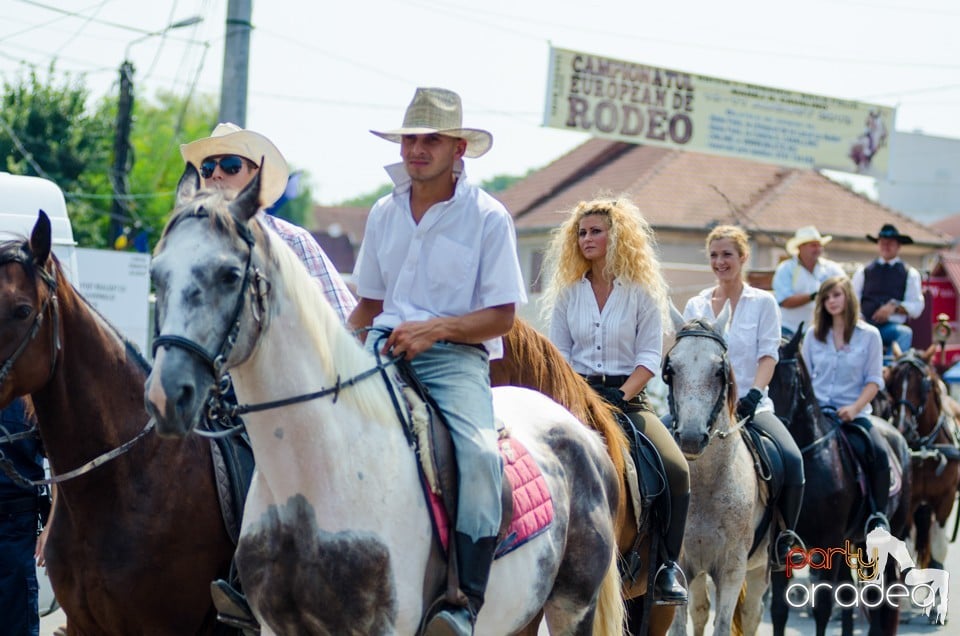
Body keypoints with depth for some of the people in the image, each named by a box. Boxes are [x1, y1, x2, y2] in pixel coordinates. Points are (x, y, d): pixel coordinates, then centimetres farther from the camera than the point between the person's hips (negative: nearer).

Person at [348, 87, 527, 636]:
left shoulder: (488, 216, 0)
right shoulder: (384, 214, 15)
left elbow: (502, 316, -4)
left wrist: (434, 328, -18)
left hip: (455, 356, -5)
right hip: (384, 351, 5)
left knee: (479, 454, -32)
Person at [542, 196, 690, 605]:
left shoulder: (642, 291, 4)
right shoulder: (567, 293, 12)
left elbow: (649, 355, -2)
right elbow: (558, 355, 9)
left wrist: (621, 397, -17)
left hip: (628, 396, -2)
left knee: (677, 471, -25)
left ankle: (667, 564, -14)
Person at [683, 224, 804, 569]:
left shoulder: (763, 302, 7)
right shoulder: (696, 306, 13)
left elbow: (769, 354, -2)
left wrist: (754, 393, -19)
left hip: (751, 405, -1)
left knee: (792, 459, -26)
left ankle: (785, 535, -7)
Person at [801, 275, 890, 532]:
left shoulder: (869, 335, 2)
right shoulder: (814, 335, 10)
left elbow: (874, 380, -1)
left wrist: (854, 408, -16)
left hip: (853, 412, -2)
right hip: (816, 410, 2)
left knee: (879, 453, -27)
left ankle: (878, 516, -16)